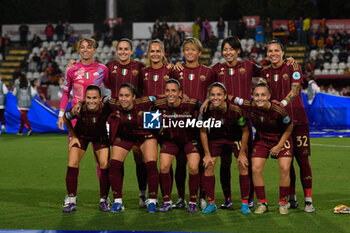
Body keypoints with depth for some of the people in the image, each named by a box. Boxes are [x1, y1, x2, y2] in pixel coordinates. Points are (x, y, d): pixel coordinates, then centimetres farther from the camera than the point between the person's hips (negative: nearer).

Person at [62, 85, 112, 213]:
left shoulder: (105, 109, -34)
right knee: (72, 165, -13)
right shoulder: (79, 110, -33)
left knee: (105, 165, -12)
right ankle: (72, 202, -3)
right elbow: (66, 118, -10)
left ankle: (103, 201, 3)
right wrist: (73, 136, -5)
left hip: (100, 137, 0)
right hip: (81, 136, 0)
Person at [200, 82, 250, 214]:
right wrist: (207, 154, -8)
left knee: (243, 166, -12)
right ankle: (211, 203, 1)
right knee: (208, 166, -10)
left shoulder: (235, 110, -30)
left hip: (235, 138, -2)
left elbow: (245, 131, -15)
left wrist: (242, 153, -12)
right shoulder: (207, 110, -25)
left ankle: (245, 203, 1)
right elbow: (203, 132, -7)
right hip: (215, 138, 2)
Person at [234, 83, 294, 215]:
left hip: (281, 139, -3)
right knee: (256, 169, -10)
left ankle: (283, 204, 1)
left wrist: (279, 146, -12)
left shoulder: (278, 111, -30)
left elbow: (289, 128, -13)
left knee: (284, 169, -15)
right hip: (261, 140, 3)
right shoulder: (250, 106, -24)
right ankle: (262, 203, 4)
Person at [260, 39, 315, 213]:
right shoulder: (265, 73, 12)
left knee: (302, 158, -8)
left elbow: (295, 89, -10)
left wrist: (283, 103, -26)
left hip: (297, 119, -3)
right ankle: (291, 199, 15)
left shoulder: (293, 67, 1)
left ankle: (308, 200, -6)